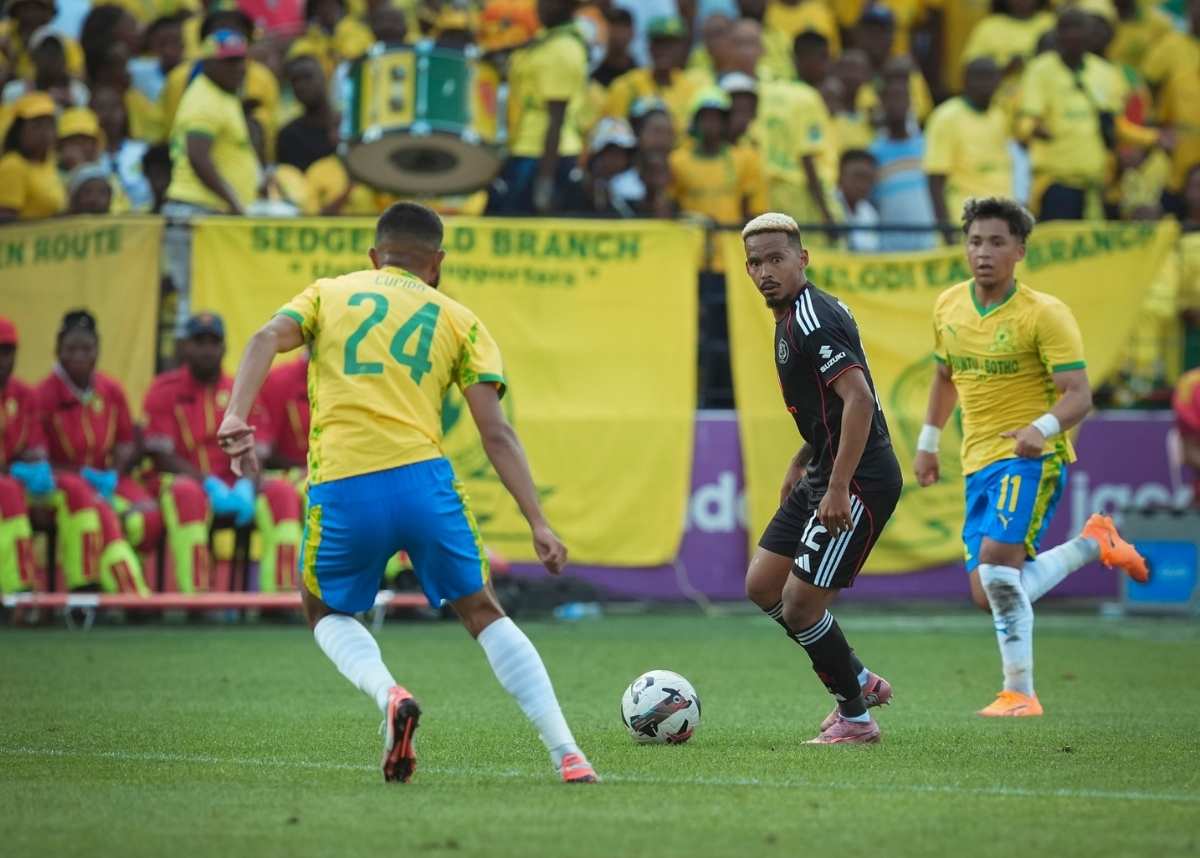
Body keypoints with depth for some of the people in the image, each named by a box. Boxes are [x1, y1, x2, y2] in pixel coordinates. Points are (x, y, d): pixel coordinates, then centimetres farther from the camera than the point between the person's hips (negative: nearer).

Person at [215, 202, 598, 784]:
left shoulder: (328, 294, 20)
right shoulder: (458, 320, 18)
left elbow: (269, 337, -2)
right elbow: (495, 434, 8)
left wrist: (236, 417, -13)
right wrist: (537, 523, 7)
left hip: (340, 488, 0)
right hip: (423, 480, 0)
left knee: (327, 613, 25)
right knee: (483, 613, 17)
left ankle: (388, 694, -6)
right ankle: (567, 756, 7)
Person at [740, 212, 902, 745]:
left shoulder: (812, 321, -19)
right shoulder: (793, 317, 13)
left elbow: (858, 398, -28)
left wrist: (838, 489, -29)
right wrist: (801, 462, 27)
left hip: (860, 481, -11)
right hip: (825, 476, 11)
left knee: (800, 605, -7)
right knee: (761, 586, 14)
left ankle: (855, 718, 10)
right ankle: (860, 682, 25)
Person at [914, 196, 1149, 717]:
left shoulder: (1044, 314, -12)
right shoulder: (948, 307, 6)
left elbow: (1078, 395, -18)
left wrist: (1042, 428, -37)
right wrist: (928, 442, 25)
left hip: (1032, 458, -7)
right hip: (979, 462, 7)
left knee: (997, 561, -27)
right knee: (990, 595, 4)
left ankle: (1020, 692, -17)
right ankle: (1093, 545, 27)